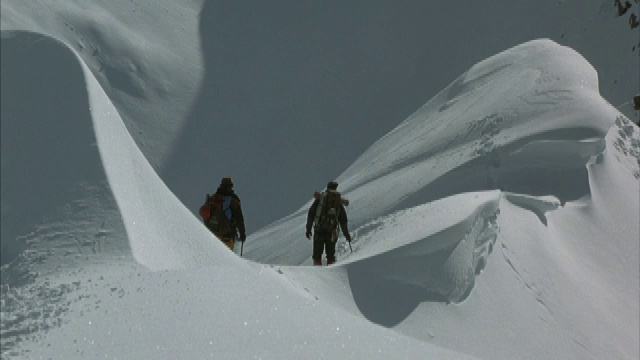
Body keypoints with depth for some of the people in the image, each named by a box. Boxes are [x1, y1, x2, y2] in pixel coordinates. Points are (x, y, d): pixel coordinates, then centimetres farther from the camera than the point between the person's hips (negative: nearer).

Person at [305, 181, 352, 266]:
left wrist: (308, 229, 8)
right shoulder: (339, 202, 12)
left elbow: (311, 214, 4)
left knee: (317, 255, 6)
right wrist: (346, 234, 20)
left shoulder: (320, 198, 7)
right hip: (331, 232, 1)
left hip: (319, 230, -1)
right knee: (330, 255, 12)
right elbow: (343, 220, 13)